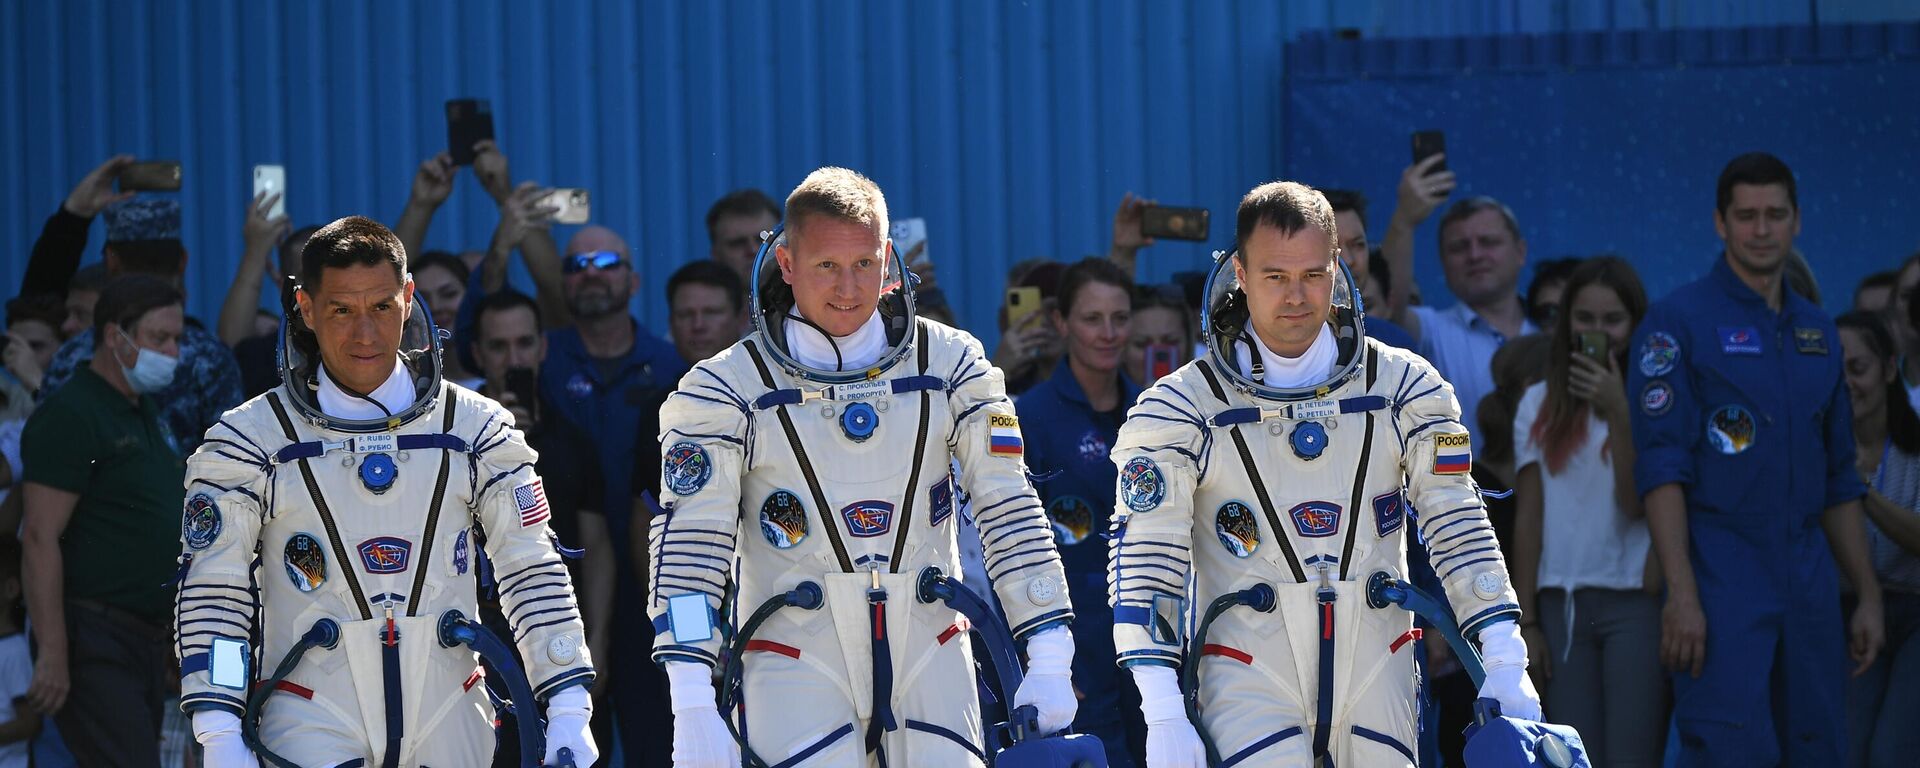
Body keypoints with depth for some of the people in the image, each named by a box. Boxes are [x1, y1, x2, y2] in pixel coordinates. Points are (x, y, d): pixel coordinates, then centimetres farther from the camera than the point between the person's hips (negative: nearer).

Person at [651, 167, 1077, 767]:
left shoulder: (950, 365, 4)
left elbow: (1010, 513, 5)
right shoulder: (727, 391, -3)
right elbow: (689, 547, -6)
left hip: (929, 660, 2)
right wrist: (693, 711, -14)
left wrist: (1049, 664, -2)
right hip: (797, 665, -2)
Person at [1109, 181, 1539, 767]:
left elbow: (1457, 527, 7)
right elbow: (1144, 561, -6)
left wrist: (1505, 666, -2)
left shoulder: (1405, 387, 4)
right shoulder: (1179, 410, -3)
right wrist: (1163, 717, -14)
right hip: (1249, 673, -2)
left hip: (1377, 672, 3)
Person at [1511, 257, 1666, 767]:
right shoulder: (1541, 405, 11)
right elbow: (1529, 518, 10)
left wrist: (1617, 412, -17)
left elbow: (1637, 504, -9)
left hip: (1636, 601, -3)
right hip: (1562, 604, 3)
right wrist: (1526, 621, 6)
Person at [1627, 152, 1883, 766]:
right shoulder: (1678, 322, -3)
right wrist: (1682, 594, -19)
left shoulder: (1816, 331, 16)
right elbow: (1661, 464, -11)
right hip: (1721, 577, -6)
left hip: (1809, 576, 6)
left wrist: (1868, 595, 15)